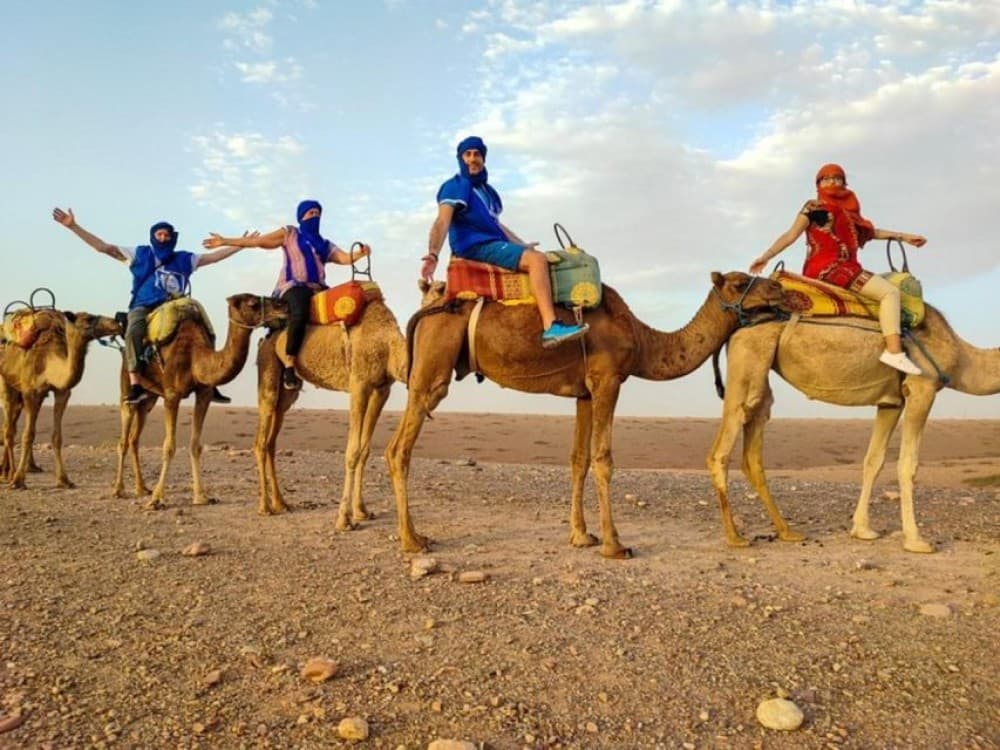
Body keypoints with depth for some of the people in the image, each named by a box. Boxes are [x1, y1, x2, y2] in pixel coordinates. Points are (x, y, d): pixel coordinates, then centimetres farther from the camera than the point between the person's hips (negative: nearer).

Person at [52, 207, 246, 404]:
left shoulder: (184, 259, 16)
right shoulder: (139, 254, 11)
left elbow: (214, 256, 17)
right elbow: (103, 246, 9)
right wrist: (73, 226, 3)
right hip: (143, 307, -2)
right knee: (133, 332, -34)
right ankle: (135, 386, -36)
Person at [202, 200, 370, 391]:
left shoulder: (325, 245, 25)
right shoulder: (289, 234, 15)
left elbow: (345, 258, 10)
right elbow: (256, 241, 13)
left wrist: (360, 253, -12)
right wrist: (224, 241, 10)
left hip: (317, 289, 5)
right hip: (293, 286, -5)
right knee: (299, 314, -37)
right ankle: (289, 366, -31)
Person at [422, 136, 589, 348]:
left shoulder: (486, 189, 25)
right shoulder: (456, 187, -2)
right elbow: (442, 222, -15)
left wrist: (522, 245, 31)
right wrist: (433, 254, -31)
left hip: (493, 244, 10)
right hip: (475, 247, -10)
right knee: (537, 259, -26)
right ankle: (550, 327, -38)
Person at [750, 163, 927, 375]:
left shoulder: (846, 209, 23)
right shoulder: (815, 207, 0)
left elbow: (869, 231, 27)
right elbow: (791, 235, -4)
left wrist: (903, 236, 28)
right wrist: (766, 256, -13)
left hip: (841, 268, 9)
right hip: (827, 268, -9)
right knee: (889, 292, -16)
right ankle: (894, 351, -28)